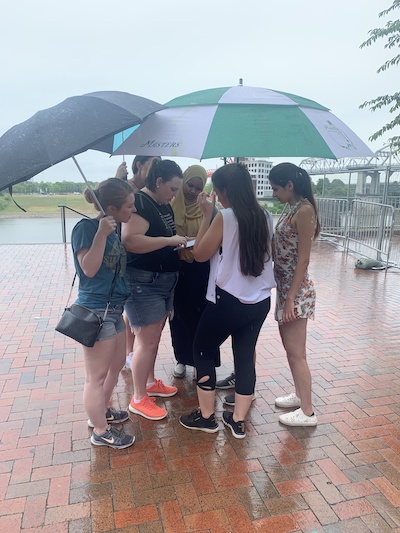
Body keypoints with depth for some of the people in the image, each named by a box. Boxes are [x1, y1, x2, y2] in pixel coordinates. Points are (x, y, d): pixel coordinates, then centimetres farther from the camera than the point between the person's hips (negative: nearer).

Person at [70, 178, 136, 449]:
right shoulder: (86, 227, -15)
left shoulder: (114, 229, 9)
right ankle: (101, 432, 22)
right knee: (97, 375, 5)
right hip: (96, 311, -10)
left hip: (114, 308, 10)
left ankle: (102, 411, 43)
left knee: (117, 363, 23)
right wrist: (101, 233, -30)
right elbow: (89, 268, -24)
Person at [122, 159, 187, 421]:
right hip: (143, 282, -9)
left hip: (165, 281, 9)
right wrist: (170, 240, -25)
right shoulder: (139, 202, -16)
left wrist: (180, 241, 7)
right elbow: (130, 241, -30)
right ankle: (139, 399, 15)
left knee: (154, 337, 20)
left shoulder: (165, 206, 13)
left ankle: (151, 382, 37)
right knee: (147, 341, -1)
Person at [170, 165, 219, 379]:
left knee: (201, 315, 2)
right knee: (179, 315, 10)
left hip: (201, 271, -1)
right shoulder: (170, 206, -1)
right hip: (177, 269, 1)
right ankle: (182, 359, 27)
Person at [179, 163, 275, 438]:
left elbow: (200, 254, -8)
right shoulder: (265, 216, 3)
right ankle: (238, 420, 26)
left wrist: (207, 214, -5)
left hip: (228, 300, -6)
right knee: (246, 355, 15)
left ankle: (206, 416, 24)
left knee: (203, 350, 14)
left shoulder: (225, 217, -17)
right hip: (260, 301, 7)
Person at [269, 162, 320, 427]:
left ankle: (308, 412, 13)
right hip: (285, 286, 9)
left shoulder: (304, 210, -16)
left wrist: (291, 298, -20)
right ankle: (300, 394, 36)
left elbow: (303, 259, -19)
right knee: (289, 346, 19)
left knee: (296, 352, -1)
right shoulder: (292, 209, 11)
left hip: (296, 290, -9)